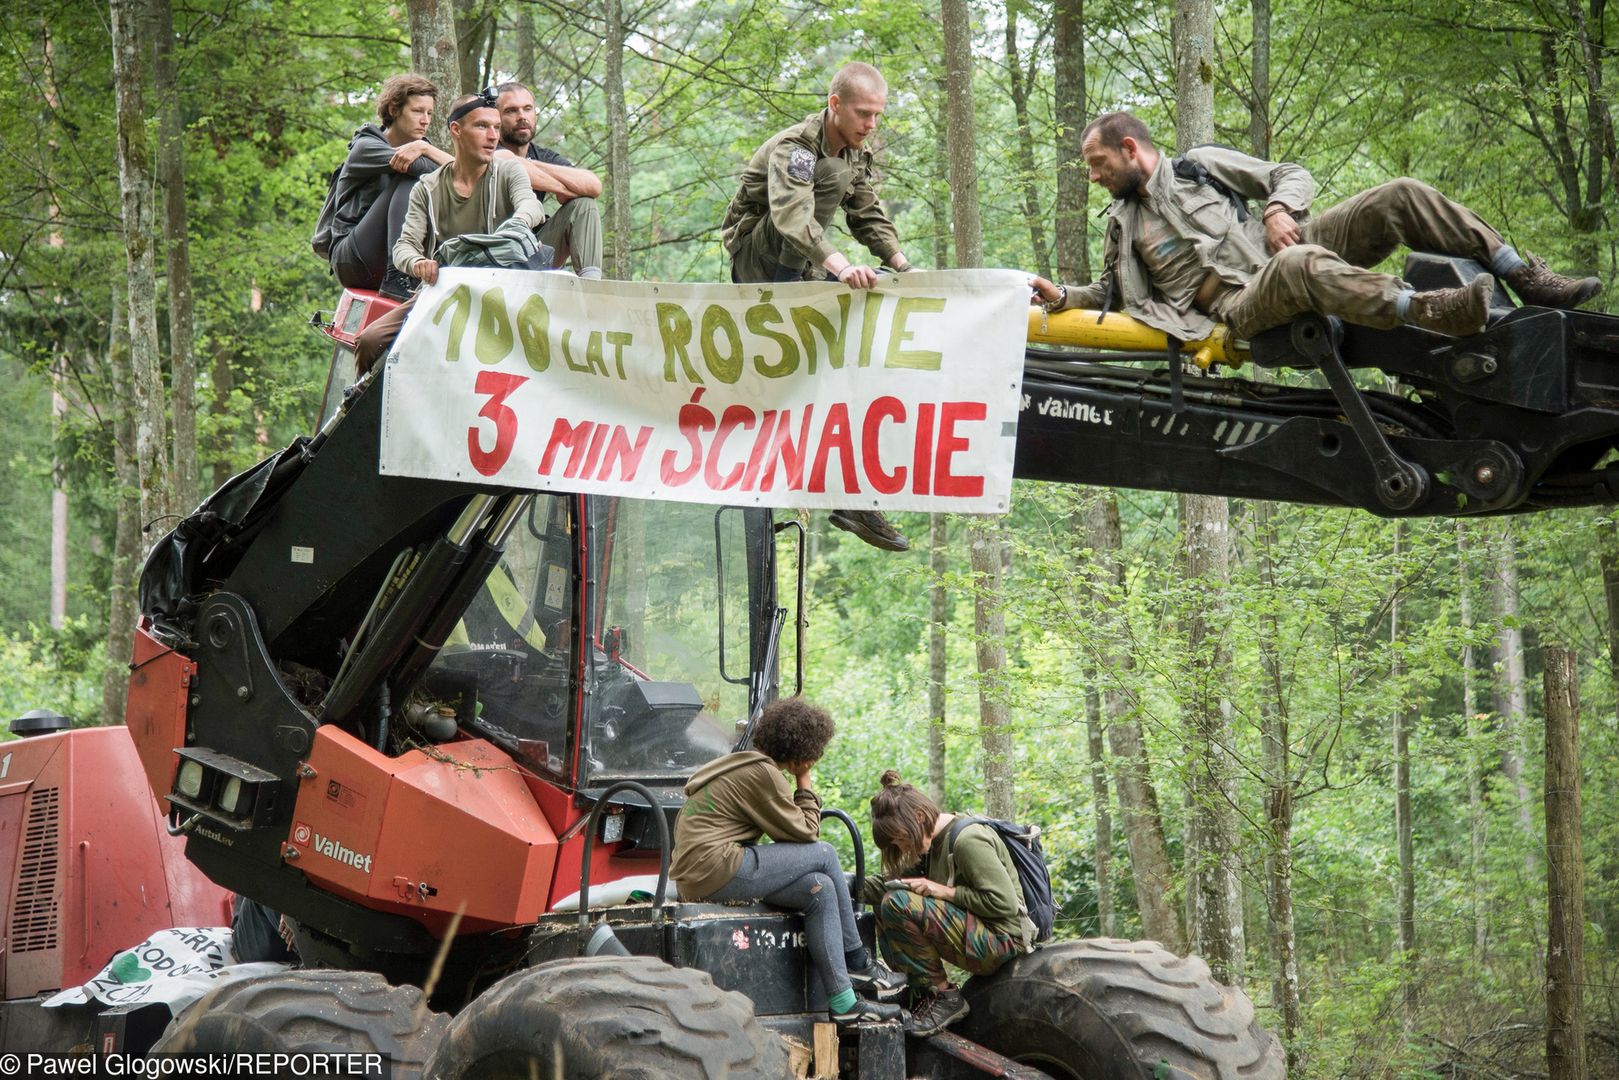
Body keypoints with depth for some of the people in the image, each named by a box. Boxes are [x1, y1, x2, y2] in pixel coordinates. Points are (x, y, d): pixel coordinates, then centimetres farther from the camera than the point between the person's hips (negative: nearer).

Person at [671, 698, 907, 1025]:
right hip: (713, 867, -10)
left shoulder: (746, 764, 21)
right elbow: (806, 833, -6)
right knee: (824, 854, -7)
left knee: (820, 889, 3)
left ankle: (844, 1003, -2)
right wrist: (804, 783, 5)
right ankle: (858, 963, 5)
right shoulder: (762, 774, -12)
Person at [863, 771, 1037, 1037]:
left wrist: (943, 891, -18)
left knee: (897, 904, -23)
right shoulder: (934, 843, 13)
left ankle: (944, 996, -14)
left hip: (1002, 940, -10)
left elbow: (1004, 903, -22)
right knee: (883, 905, 11)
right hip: (974, 935, 10)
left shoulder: (968, 840, -16)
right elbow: (895, 881, 11)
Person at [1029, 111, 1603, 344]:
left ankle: (1526, 277, -14)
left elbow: (1292, 175, 16)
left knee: (1400, 196, -14)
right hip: (1242, 302, -3)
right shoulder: (1121, 226, 20)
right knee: (1299, 265, -42)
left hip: (1283, 246, 3)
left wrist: (1279, 209, -5)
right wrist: (1061, 296, 13)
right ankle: (1428, 310, -59)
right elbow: (1111, 292, 30)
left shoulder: (1200, 165, 18)